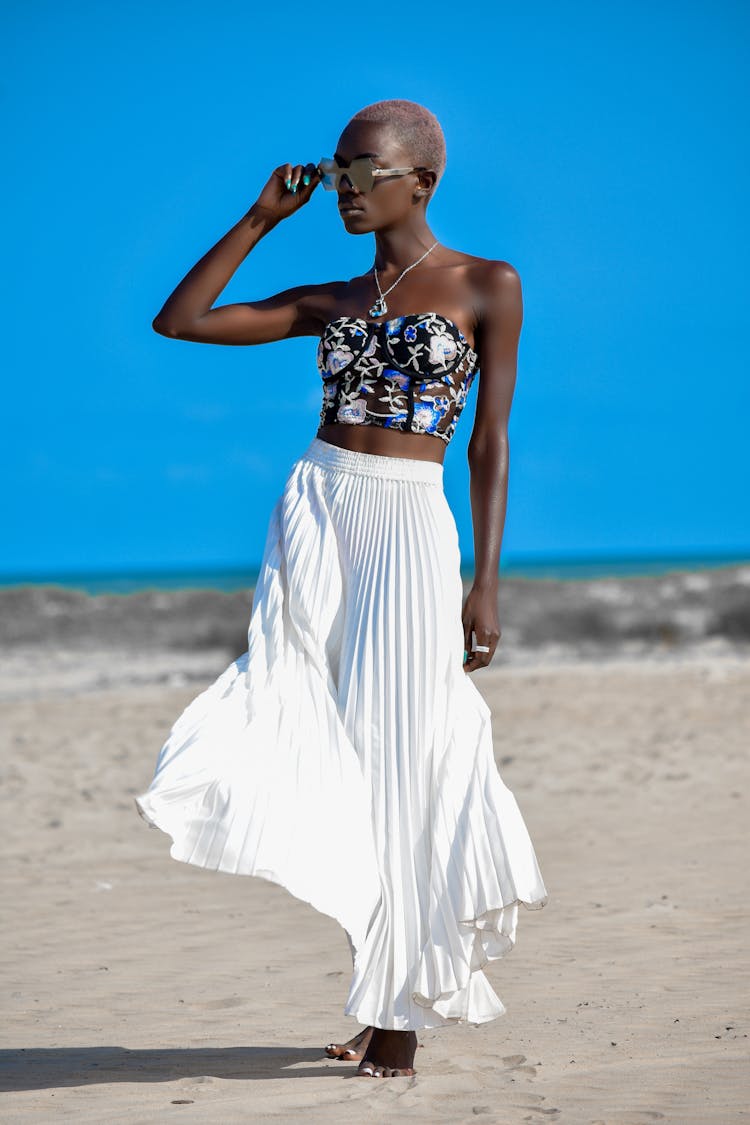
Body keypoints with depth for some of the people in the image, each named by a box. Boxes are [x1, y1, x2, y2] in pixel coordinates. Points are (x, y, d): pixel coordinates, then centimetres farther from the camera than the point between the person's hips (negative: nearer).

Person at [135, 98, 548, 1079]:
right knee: (326, 742, -7)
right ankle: (381, 984, 5)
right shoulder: (332, 301, 13)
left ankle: (402, 1006, 11)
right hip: (317, 516, 3)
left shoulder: (487, 288, 3)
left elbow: (491, 445, 1)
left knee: (406, 755, -1)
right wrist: (263, 217, 10)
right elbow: (180, 320, 11)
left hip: (412, 530, -3)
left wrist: (485, 584, -5)